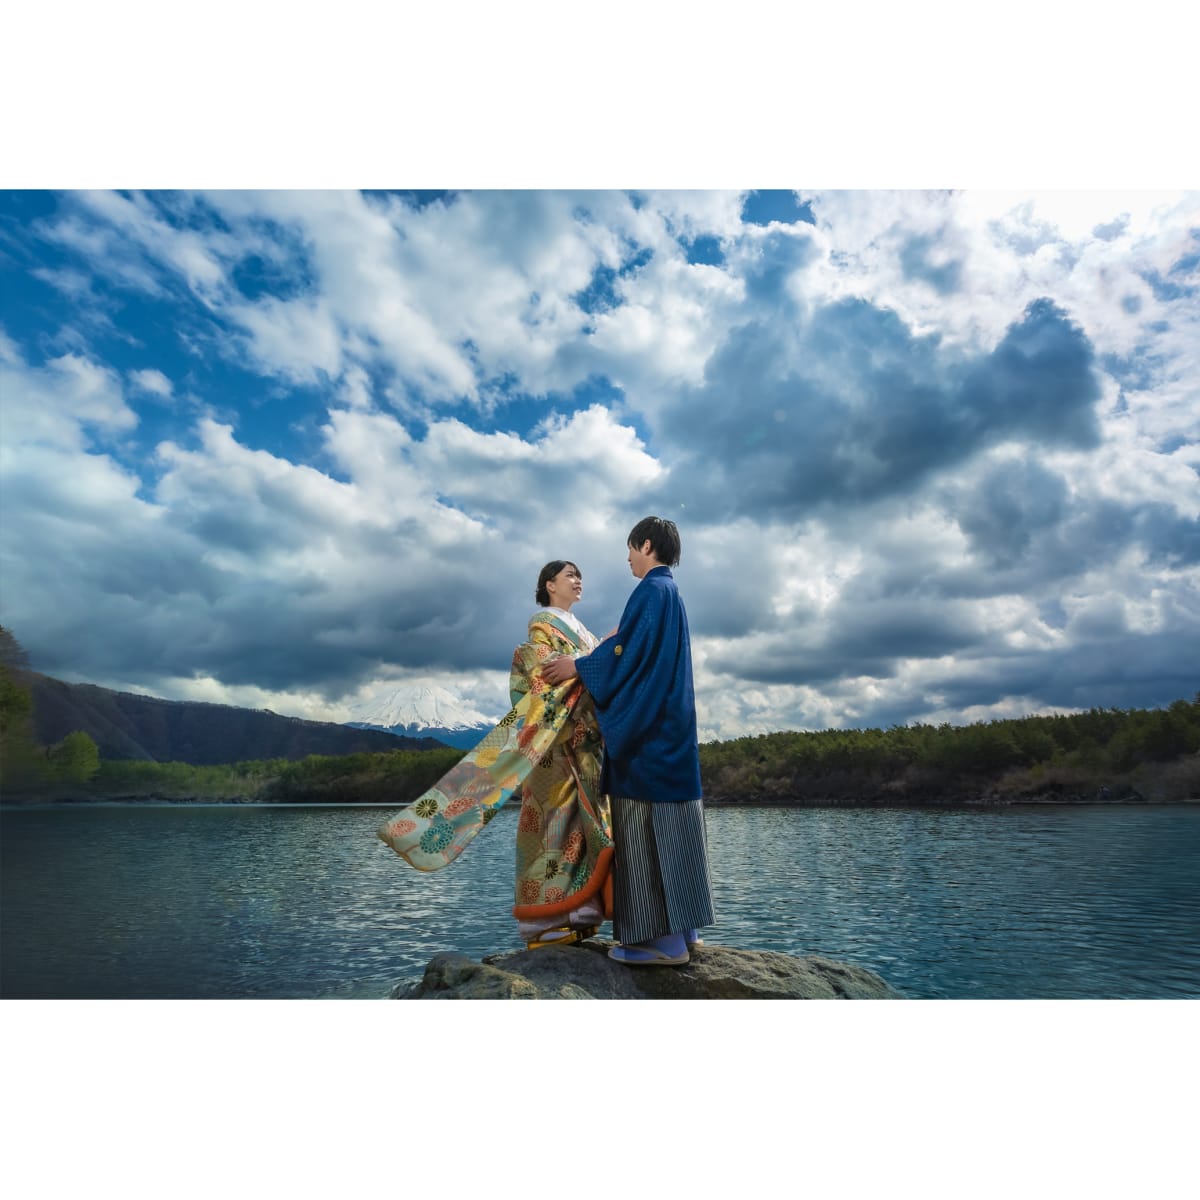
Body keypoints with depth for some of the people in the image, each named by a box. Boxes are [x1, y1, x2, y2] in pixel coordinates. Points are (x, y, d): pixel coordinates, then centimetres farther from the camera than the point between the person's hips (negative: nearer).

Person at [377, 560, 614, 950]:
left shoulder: (579, 628, 24)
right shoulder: (543, 623, -2)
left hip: (587, 737, 8)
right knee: (556, 816, -9)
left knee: (579, 817, 6)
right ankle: (548, 920, -2)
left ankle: (572, 912, 12)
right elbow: (549, 671, -15)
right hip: (558, 736, -8)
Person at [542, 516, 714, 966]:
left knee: (647, 823, -7)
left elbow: (629, 652, -18)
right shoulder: (672, 593, 20)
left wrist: (578, 667, -6)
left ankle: (664, 937, -1)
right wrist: (591, 659, 30)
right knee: (670, 820, 11)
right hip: (669, 720, 10)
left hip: (647, 724, -10)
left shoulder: (651, 589, -9)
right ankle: (682, 927, 18)